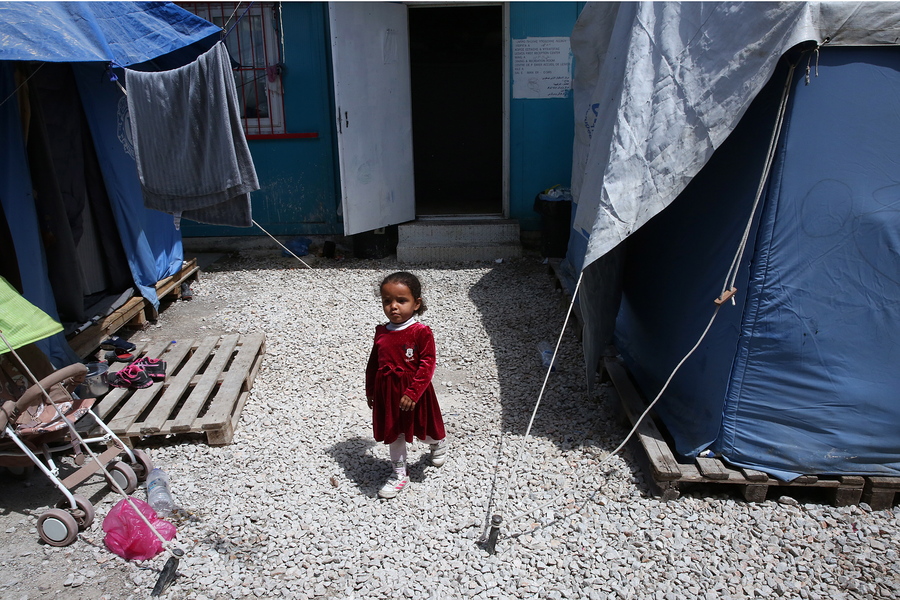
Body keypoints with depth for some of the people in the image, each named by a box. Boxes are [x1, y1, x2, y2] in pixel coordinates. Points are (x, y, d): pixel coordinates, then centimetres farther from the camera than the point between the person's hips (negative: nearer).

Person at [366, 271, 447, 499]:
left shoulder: (421, 332, -18)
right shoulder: (381, 332, -2)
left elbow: (427, 365, -20)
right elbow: (373, 363, 7)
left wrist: (413, 392, -25)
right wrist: (370, 391, 11)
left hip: (414, 390, -4)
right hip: (387, 392, 4)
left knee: (424, 429, 19)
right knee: (393, 433, 16)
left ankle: (439, 442, 53)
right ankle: (399, 474, 34)